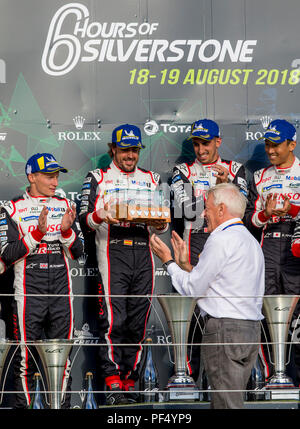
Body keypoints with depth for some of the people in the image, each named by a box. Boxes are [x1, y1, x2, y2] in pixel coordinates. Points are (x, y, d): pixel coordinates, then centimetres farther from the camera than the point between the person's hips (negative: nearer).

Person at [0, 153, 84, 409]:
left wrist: (67, 230, -11)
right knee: (26, 356, -1)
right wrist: (37, 234, -18)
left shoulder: (65, 206, 11)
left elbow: (77, 252, 8)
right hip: (29, 293, -3)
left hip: (61, 293, 3)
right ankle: (22, 405, 8)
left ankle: (62, 405, 14)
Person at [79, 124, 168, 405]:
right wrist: (101, 216, -22)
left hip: (143, 253, 4)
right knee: (113, 319, -13)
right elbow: (84, 221, 0)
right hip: (112, 252, -3)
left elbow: (160, 226, 20)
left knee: (137, 322, 2)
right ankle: (112, 383, -11)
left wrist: (160, 223, -4)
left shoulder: (151, 179, 20)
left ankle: (129, 382, 10)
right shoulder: (97, 178, 10)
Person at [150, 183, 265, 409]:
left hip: (225, 329, -9)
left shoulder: (221, 240, -10)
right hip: (251, 329, 9)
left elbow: (192, 289, -7)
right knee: (233, 399, 10)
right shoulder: (250, 240, 19)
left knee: (227, 404, -8)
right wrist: (184, 263, 21)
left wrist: (168, 261, 6)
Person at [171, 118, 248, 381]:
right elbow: (187, 209, -4)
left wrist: (227, 183, -17)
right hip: (196, 240, -1)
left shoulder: (235, 169, 13)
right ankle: (191, 367, -1)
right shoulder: (183, 171, 10)